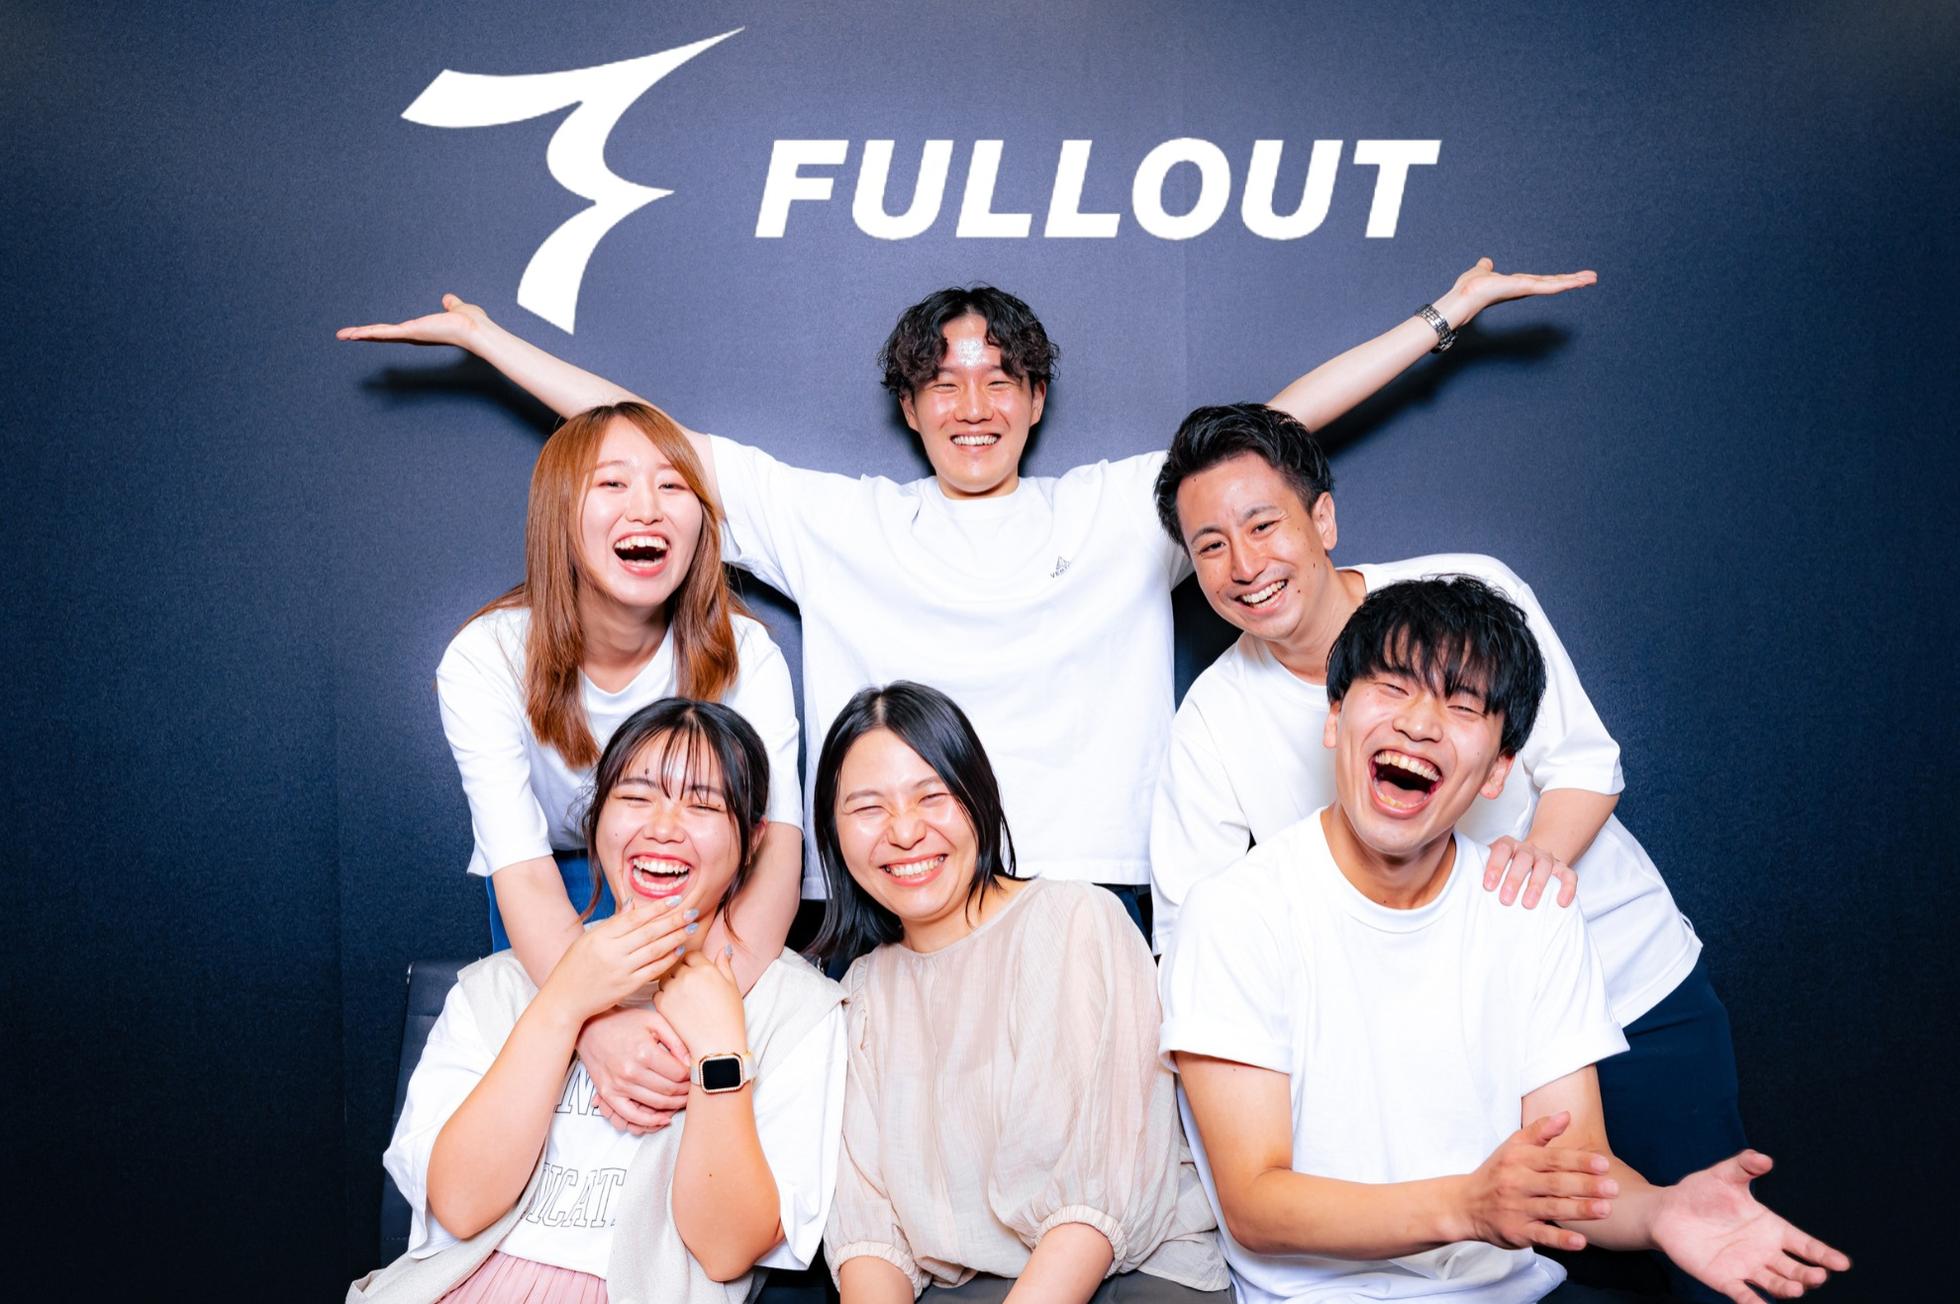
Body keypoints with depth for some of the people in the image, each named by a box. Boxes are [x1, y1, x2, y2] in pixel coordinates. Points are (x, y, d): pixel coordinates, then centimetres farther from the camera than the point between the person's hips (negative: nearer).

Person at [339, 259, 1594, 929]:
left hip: (1091, 899, 1)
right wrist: (481, 334, 16)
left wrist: (1452, 308, 15)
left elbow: (1280, 421, 14)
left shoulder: (1122, 510, 14)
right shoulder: (839, 522, 13)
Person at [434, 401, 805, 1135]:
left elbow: (777, 839, -31)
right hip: (556, 910, -1)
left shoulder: (743, 655, -18)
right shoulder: (486, 660, -21)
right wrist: (595, 1023, -49)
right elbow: (523, 873, -30)